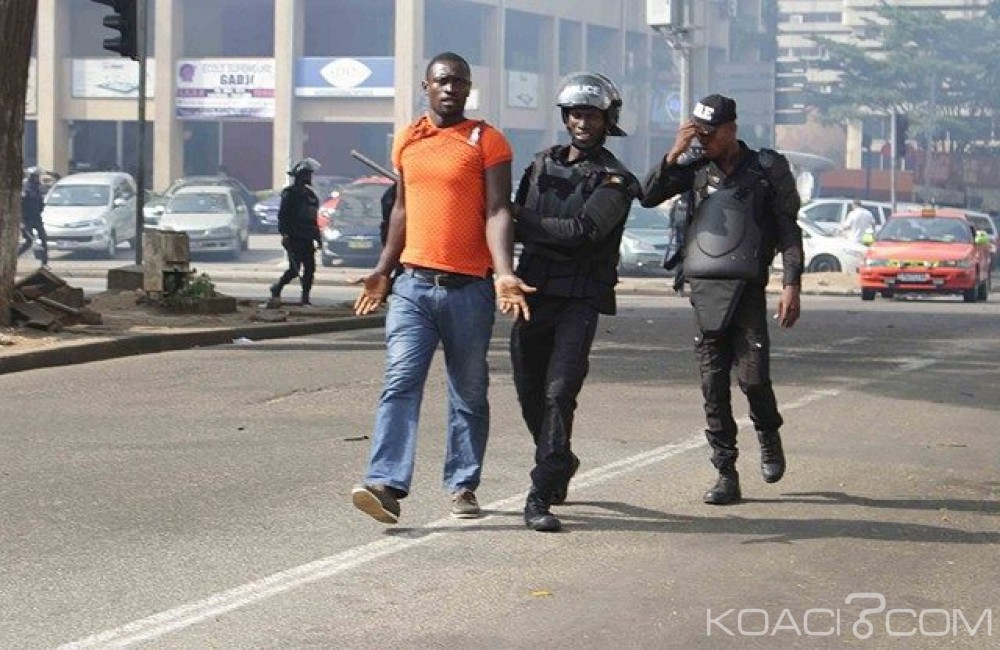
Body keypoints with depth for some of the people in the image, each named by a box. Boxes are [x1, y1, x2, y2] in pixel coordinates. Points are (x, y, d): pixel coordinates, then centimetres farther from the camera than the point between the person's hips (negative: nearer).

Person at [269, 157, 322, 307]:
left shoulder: (310, 194, 18)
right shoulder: (290, 193, -7)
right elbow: (282, 215, -12)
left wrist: (317, 236, 21)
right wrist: (285, 234, -21)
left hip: (307, 238, 8)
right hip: (294, 237, -8)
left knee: (310, 268, 1)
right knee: (294, 269, -9)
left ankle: (306, 297, 5)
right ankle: (277, 289, 13)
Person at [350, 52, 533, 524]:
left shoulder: (487, 141, -2)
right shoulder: (407, 141, 13)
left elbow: (497, 211, -10)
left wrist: (504, 273, -23)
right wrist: (383, 270, 22)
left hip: (469, 289, -3)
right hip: (413, 285, 3)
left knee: (469, 394, 7)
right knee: (400, 385, -10)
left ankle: (462, 486, 18)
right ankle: (386, 485, -19)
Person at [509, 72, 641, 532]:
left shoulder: (613, 180, -2)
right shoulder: (542, 164, 15)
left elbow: (583, 231, -16)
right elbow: (519, 224, 17)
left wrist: (525, 224, -13)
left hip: (581, 299, -5)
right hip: (534, 291, 5)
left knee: (560, 392, -17)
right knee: (530, 393, 12)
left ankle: (540, 498, -18)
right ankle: (560, 462, 40)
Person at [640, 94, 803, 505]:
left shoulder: (766, 168, 4)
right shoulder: (695, 167, 11)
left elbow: (789, 230, 4)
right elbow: (649, 197, 2)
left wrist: (791, 285, -6)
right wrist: (674, 154, -8)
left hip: (747, 289, -3)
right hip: (704, 287, 3)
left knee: (753, 377, -9)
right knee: (713, 386, 1)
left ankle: (769, 436, 23)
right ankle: (726, 475, 6)